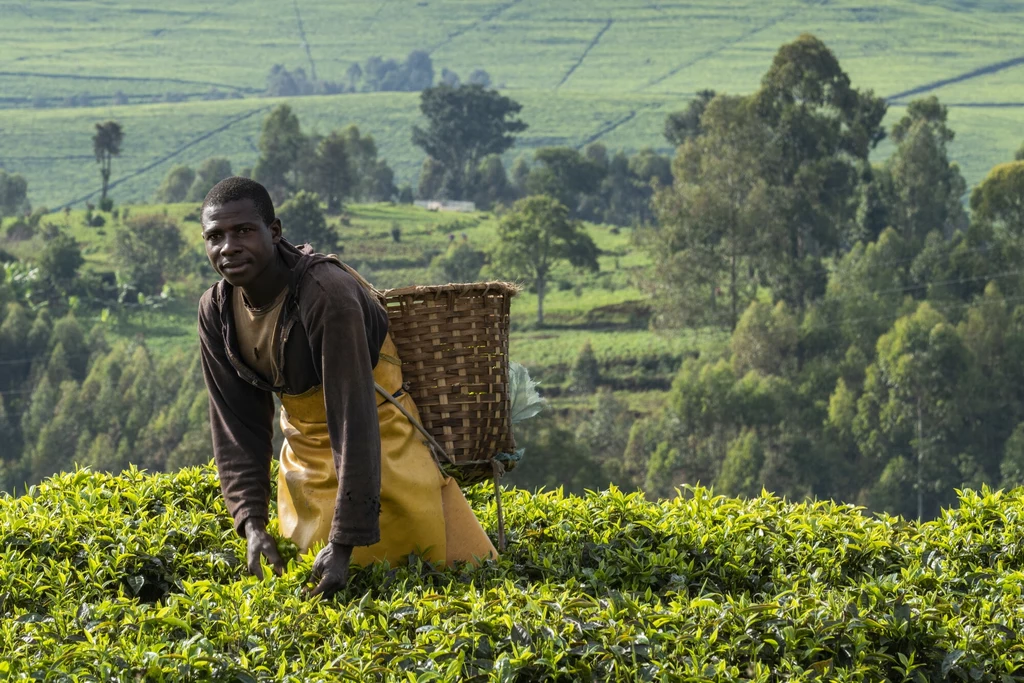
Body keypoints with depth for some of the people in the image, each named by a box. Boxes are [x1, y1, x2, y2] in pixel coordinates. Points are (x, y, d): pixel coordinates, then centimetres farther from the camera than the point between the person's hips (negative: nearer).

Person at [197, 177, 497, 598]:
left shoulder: (327, 294, -33)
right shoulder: (216, 310, -12)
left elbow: (354, 422, -35)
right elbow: (236, 424, -8)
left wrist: (345, 543, -38)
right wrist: (252, 523, -22)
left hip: (381, 440, -5)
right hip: (306, 450, 5)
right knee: (309, 577, 16)